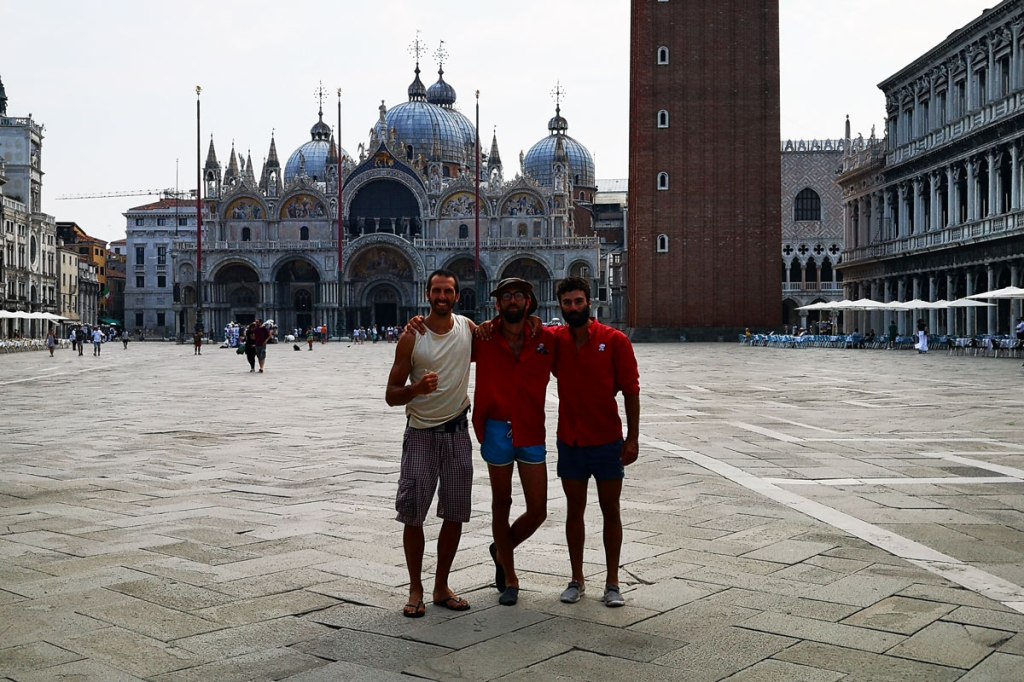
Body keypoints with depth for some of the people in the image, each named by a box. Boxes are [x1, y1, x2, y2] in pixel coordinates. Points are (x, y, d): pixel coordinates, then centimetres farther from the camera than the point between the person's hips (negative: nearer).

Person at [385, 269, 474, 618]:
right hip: (421, 433, -3)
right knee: (413, 514, -1)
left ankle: (442, 587, 21)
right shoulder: (411, 338, -8)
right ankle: (415, 590, 13)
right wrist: (417, 388, -28)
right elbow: (391, 395, -7)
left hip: (458, 432, 3)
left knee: (455, 514, 7)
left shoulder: (469, 328, 1)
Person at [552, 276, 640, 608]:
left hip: (608, 441, -2)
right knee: (574, 510, 10)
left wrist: (633, 438, -10)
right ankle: (577, 579, 22)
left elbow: (631, 391, -6)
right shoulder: (555, 340, -1)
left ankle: (612, 582, 16)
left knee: (610, 510, 6)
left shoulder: (614, 341, -8)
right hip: (570, 441, 2)